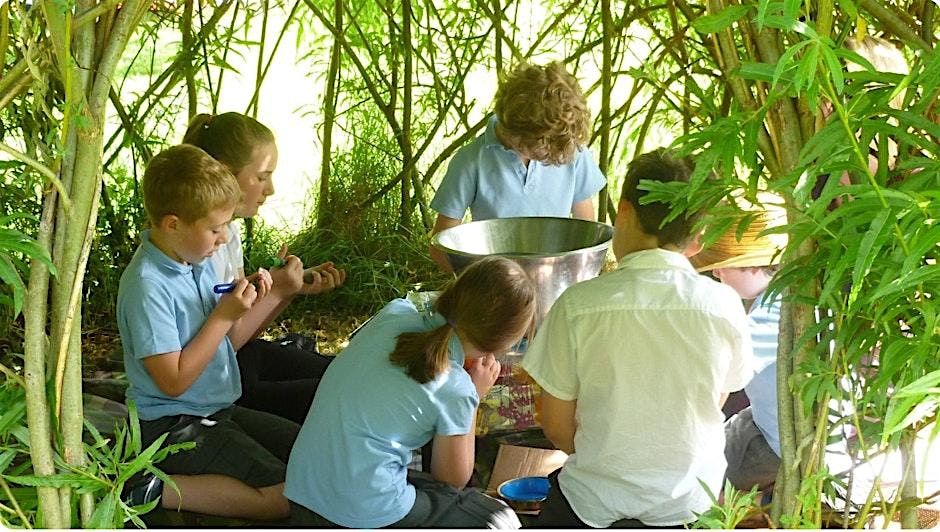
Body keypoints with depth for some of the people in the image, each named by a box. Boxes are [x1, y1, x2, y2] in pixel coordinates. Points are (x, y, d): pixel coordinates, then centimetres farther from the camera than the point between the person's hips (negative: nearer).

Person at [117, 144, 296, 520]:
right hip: (173, 428, -9)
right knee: (287, 496, -16)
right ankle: (157, 491, -11)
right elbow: (173, 381, -23)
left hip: (219, 411, 9)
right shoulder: (148, 285, -23)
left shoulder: (198, 262, 4)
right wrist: (223, 316, -21)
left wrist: (251, 304, -5)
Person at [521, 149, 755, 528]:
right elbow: (715, 405, 5)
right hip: (691, 498, 4)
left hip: (598, 505, -3)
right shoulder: (724, 305, -11)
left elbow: (557, 427, -6)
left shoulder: (578, 304, -16)